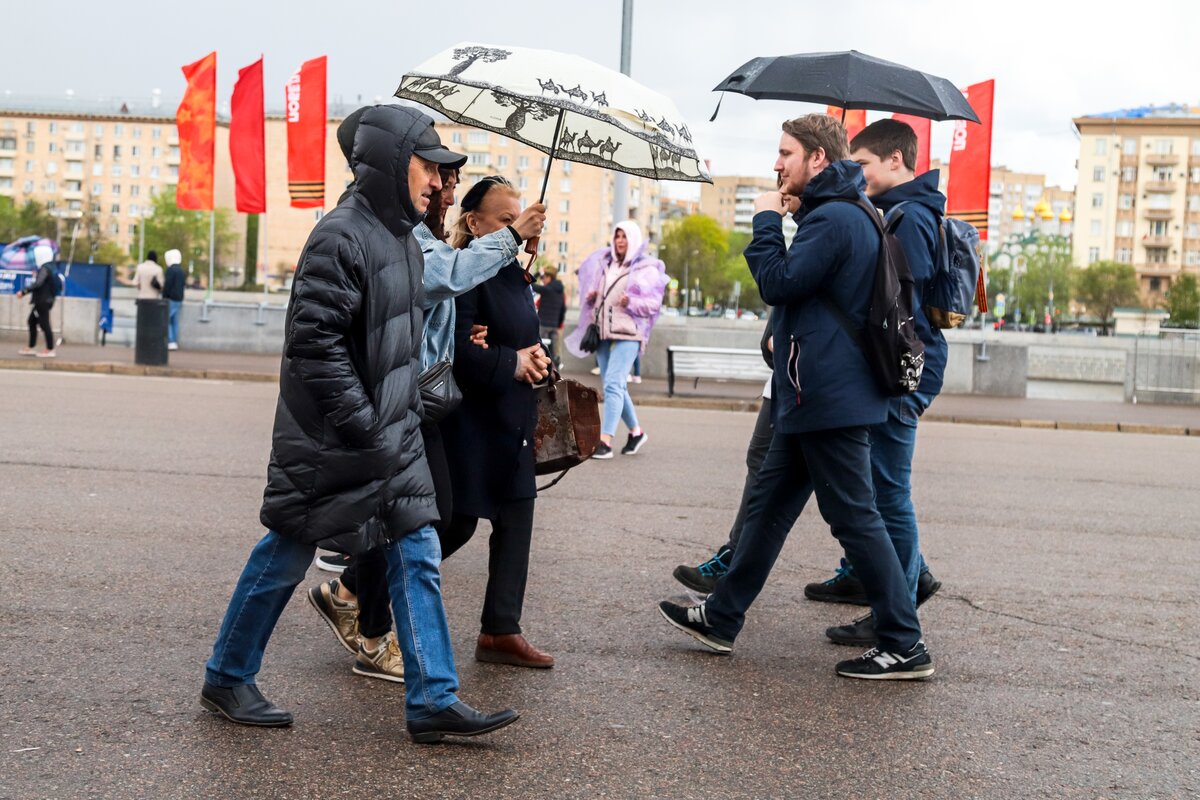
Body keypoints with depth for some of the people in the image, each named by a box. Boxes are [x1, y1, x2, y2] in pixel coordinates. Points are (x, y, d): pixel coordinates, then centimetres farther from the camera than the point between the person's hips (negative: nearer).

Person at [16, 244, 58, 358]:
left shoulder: (45, 269, -18)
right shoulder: (50, 267, 11)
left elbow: (38, 283, -30)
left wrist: (23, 292, -29)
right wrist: (36, 276, 14)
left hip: (43, 301, -10)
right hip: (42, 301, 10)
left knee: (44, 324, -3)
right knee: (32, 322, 16)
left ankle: (50, 350, 3)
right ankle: (31, 347, 21)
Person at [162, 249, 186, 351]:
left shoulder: (171, 269, -13)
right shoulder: (181, 270, 14)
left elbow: (167, 285, -17)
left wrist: (164, 298, -11)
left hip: (171, 299, -9)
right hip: (179, 300, 9)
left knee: (166, 321, -7)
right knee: (175, 322, 8)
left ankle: (171, 342, -12)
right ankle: (175, 342, 6)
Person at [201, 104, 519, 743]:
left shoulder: (401, 237, 13)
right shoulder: (342, 236, -17)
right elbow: (314, 341, -22)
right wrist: (360, 423, -22)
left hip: (393, 437, 9)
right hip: (329, 444, -9)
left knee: (418, 556, 4)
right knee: (285, 557, 5)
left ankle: (433, 700, 9)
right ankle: (226, 679, 24)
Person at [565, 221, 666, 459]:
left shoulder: (647, 269, -1)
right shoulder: (604, 263, 14)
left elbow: (654, 303, -5)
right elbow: (591, 292, 23)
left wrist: (631, 302, -21)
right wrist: (590, 297, 0)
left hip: (627, 334, -6)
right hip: (603, 332, 6)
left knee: (613, 384, -16)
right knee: (616, 386, 11)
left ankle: (606, 441, -20)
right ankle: (635, 431, 29)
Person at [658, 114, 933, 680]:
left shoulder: (834, 218, -16)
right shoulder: (845, 213, 18)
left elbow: (779, 284, -18)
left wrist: (766, 221, -8)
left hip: (829, 398, -11)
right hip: (815, 396, 11)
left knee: (854, 517, -5)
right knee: (769, 504, 15)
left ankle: (905, 647, 2)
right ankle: (721, 618, 24)